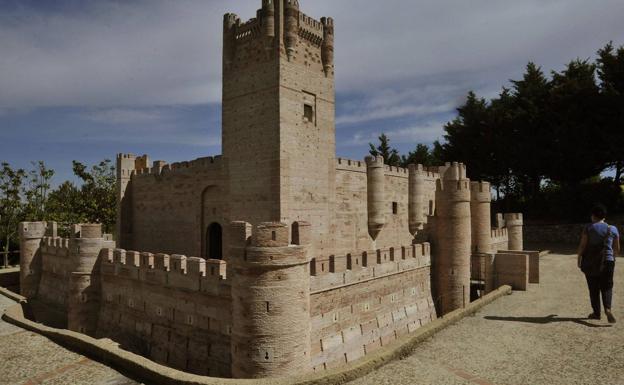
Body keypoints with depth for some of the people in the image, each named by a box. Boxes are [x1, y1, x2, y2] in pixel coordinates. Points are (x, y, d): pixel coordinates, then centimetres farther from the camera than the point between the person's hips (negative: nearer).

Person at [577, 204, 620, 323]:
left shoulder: (589, 228, -7)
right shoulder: (613, 229, 2)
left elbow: (582, 245, -11)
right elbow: (617, 249, 8)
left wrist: (579, 259, 0)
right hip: (608, 261, 2)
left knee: (594, 288, 9)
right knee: (606, 287, 9)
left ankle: (596, 313, 16)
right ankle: (608, 308, -13)